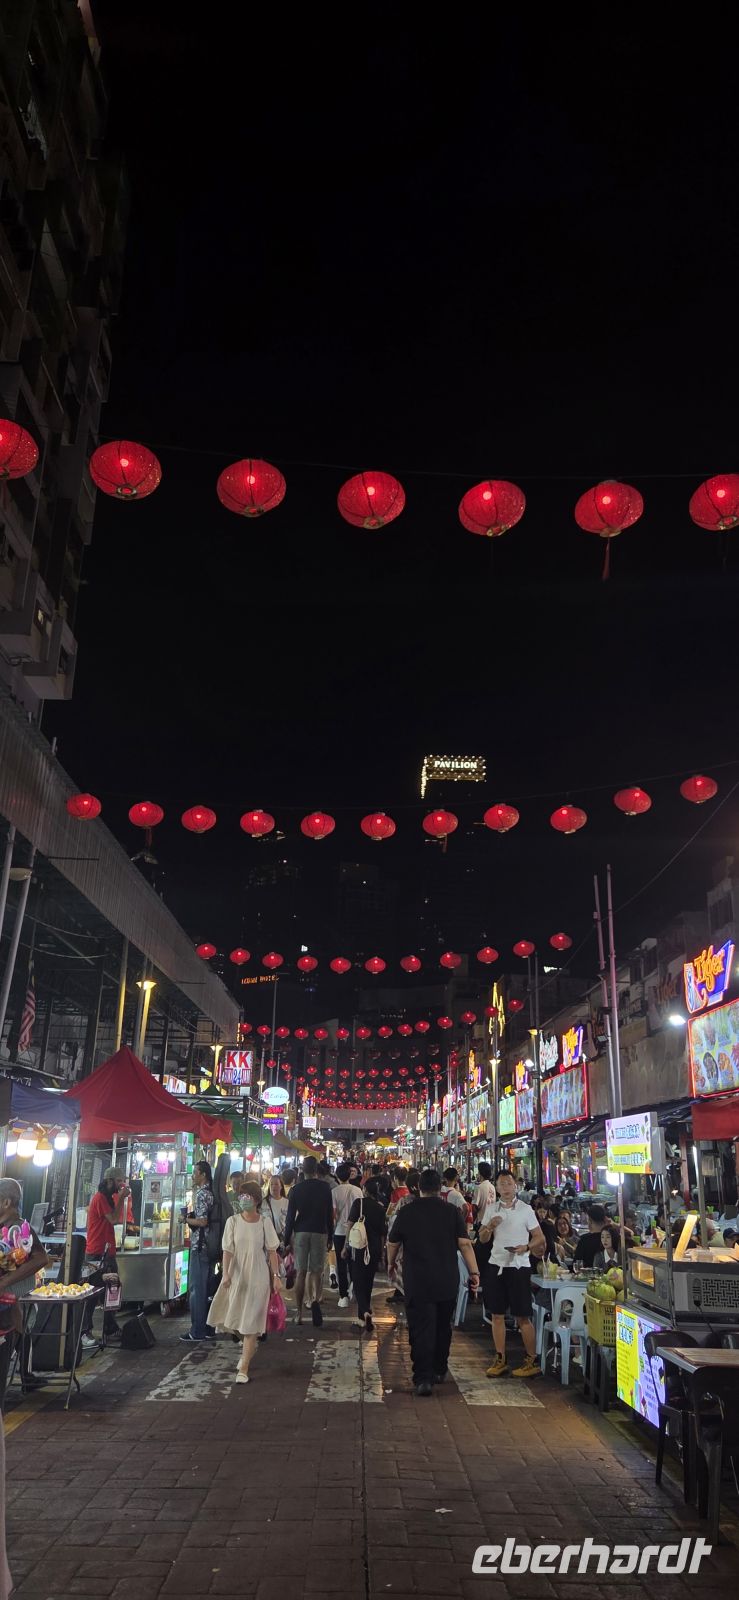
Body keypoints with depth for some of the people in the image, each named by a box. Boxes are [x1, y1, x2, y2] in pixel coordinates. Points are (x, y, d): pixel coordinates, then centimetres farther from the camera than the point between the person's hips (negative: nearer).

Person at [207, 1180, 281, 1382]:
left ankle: (244, 1369, 6)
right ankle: (249, 1346, 42)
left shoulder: (264, 1222, -5)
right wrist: (225, 1274, -19)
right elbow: (228, 1250, -7)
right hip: (236, 1275, 2)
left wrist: (276, 1276, -4)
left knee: (251, 1321, -2)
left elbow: (272, 1251, -1)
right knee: (232, 1318, 11)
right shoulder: (233, 1221, -3)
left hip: (257, 1277, -2)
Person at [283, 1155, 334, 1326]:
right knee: (316, 1271, 6)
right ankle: (315, 1300, -21)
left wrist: (286, 1240, 5)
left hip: (301, 1232, 0)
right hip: (320, 1233, 0)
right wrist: (330, 1238, 12)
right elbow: (330, 1215, 4)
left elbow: (290, 1216, -2)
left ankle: (299, 1313, 10)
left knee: (301, 1273, 8)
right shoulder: (325, 1188, 0)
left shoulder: (296, 1189, -2)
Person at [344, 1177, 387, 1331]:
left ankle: (366, 1312, -20)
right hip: (375, 1249, 4)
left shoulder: (359, 1202, -5)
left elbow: (350, 1225, -9)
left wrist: (345, 1247, -3)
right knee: (368, 1283, 14)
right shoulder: (381, 1208, 5)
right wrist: (380, 1252, 18)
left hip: (359, 1248, -4)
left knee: (358, 1282, 1)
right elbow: (383, 1233, 8)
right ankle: (362, 1318, 20)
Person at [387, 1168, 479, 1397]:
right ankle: (439, 1371, 28)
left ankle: (423, 1378, -7)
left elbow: (393, 1244, 8)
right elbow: (464, 1244, -8)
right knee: (443, 1327, 18)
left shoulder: (406, 1212, -2)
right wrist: (474, 1272, -2)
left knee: (421, 1329, 0)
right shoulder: (452, 1212, -4)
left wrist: (391, 1265, 25)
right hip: (447, 1282, 2)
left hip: (417, 1282, -2)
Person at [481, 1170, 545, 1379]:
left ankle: (532, 1361, 10)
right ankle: (500, 1360, 19)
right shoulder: (491, 1209, 7)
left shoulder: (525, 1209, -5)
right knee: (497, 1315, 9)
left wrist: (526, 1247, -20)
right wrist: (490, 1226, -9)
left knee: (522, 1316, 0)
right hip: (496, 1265, 4)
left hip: (518, 1266, -4)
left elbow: (540, 1238, -2)